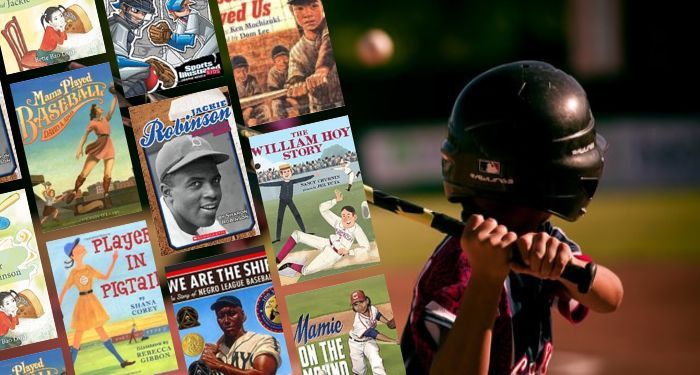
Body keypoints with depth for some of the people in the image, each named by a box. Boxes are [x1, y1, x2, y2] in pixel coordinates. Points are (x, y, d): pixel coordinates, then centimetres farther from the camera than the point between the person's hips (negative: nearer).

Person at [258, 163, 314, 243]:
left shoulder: (292, 182, -4)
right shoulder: (281, 183, -10)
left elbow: (302, 179, 0)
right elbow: (271, 184, -15)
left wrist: (313, 175, 2)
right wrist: (260, 185, -21)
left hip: (290, 201, 2)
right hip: (282, 201, -2)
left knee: (297, 215, 0)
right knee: (279, 218, -2)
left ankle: (304, 232, 9)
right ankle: (277, 237, 1)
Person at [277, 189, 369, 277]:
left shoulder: (356, 229, -19)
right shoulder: (338, 222, -5)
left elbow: (366, 247, -23)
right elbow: (322, 208, -3)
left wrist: (348, 252, -27)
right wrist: (336, 201, -11)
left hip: (335, 254, -6)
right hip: (326, 243, 6)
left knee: (305, 271, -21)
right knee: (296, 234, -2)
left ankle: (291, 266, 9)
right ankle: (278, 259, 0)